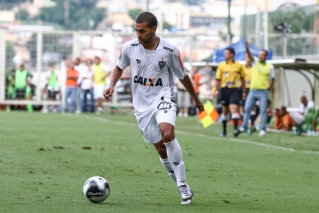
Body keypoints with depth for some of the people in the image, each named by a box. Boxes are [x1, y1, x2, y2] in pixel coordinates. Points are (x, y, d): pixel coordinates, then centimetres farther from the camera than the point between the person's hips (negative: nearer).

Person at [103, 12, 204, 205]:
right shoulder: (130, 47, -5)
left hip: (163, 97, -3)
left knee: (167, 133, -30)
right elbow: (120, 66, 16)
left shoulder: (169, 50, -11)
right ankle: (184, 189, 17)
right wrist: (112, 86, -1)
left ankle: (183, 186, -22)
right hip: (142, 104, 3)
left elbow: (183, 76, 4)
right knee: (161, 149, 2)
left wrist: (196, 100, 15)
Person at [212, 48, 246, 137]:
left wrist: (244, 91, 12)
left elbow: (242, 79, 12)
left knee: (234, 108, -19)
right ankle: (224, 130, 22)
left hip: (234, 90, -2)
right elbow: (218, 79, 7)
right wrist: (215, 90, -2)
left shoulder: (239, 66, 3)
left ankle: (236, 129, -25)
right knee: (224, 110, 10)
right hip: (224, 89, 2)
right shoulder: (221, 65, 5)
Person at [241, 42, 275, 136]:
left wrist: (269, 87, 0)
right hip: (253, 91, 3)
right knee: (247, 109, 1)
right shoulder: (255, 63, 5)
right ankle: (244, 127, 7)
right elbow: (250, 56, -13)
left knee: (263, 111, -3)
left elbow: (272, 78, 9)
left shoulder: (270, 67, 1)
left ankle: (262, 129, 1)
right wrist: (247, 48, -30)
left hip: (263, 92, -2)